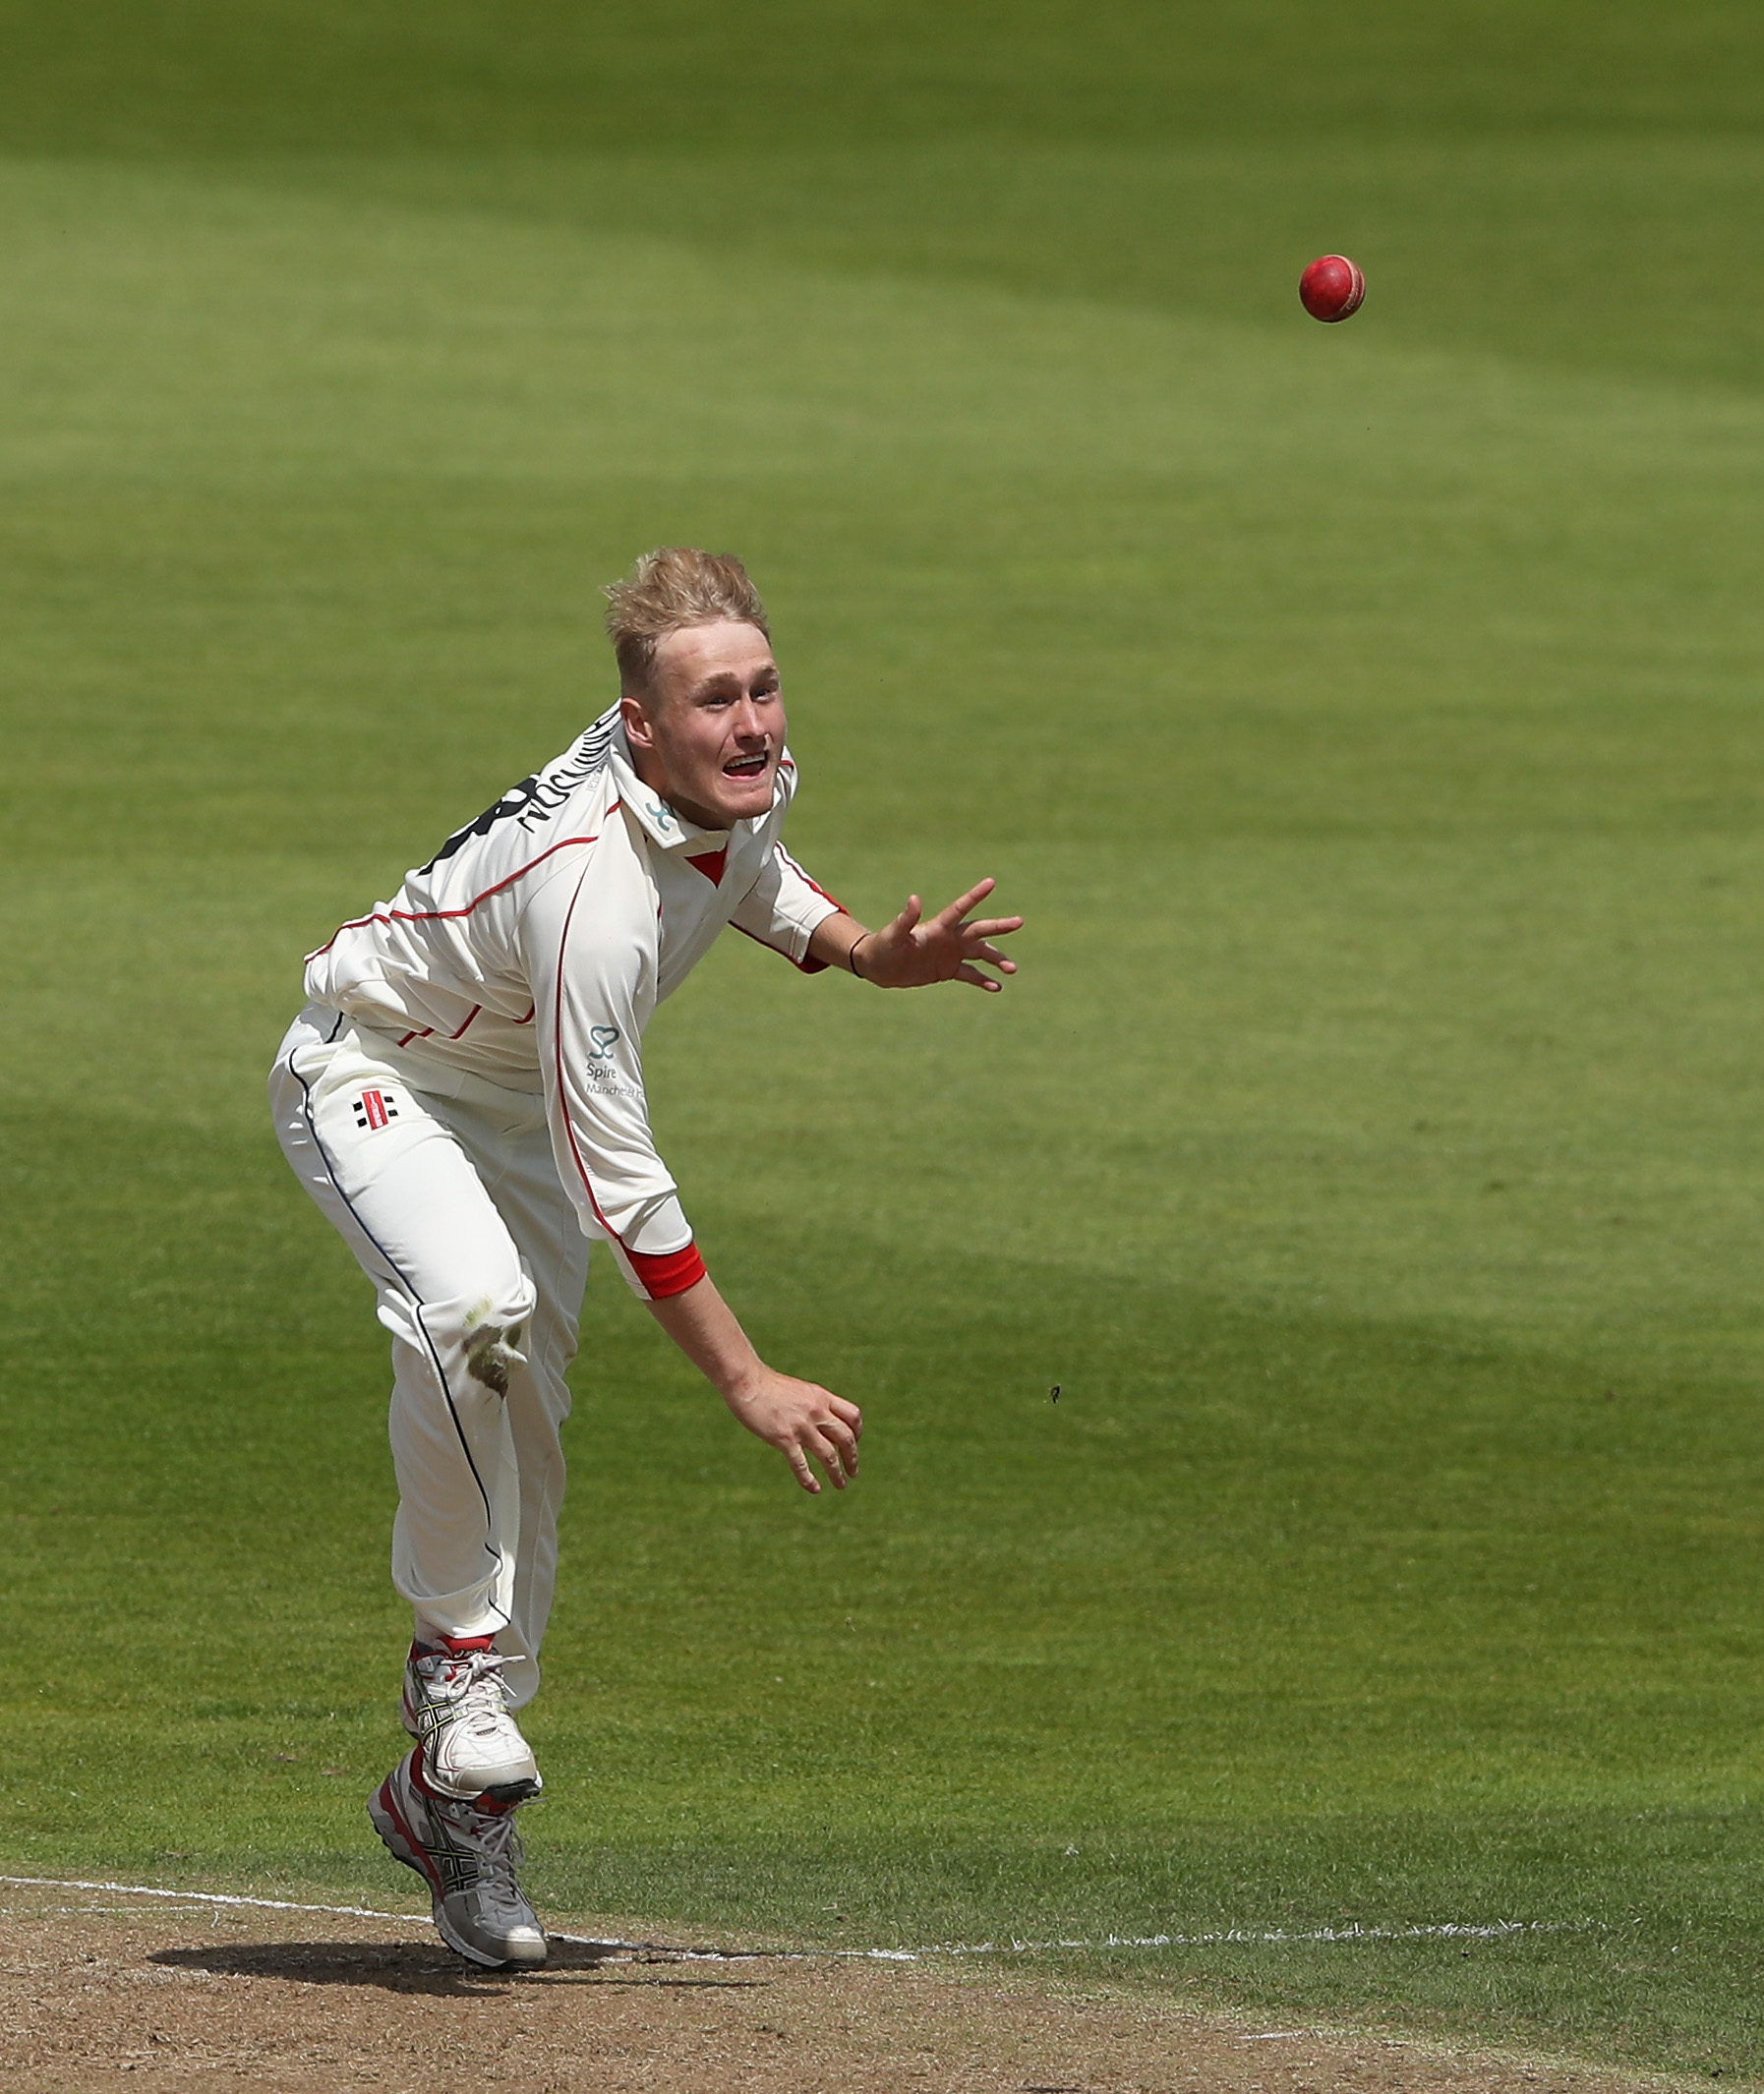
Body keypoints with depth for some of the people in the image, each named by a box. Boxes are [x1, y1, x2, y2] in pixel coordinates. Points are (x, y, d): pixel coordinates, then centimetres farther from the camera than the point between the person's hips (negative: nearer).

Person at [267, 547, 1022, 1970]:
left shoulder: (748, 778, -14)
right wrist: (746, 1383, -33)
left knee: (528, 1439, 4)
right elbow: (620, 1185, -36)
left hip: (522, 1096, 8)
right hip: (375, 1078, -8)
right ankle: (459, 1673, -21)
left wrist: (869, 951, -4)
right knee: (475, 1308, -37)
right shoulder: (593, 893, -39)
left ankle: (453, 1798, 14)